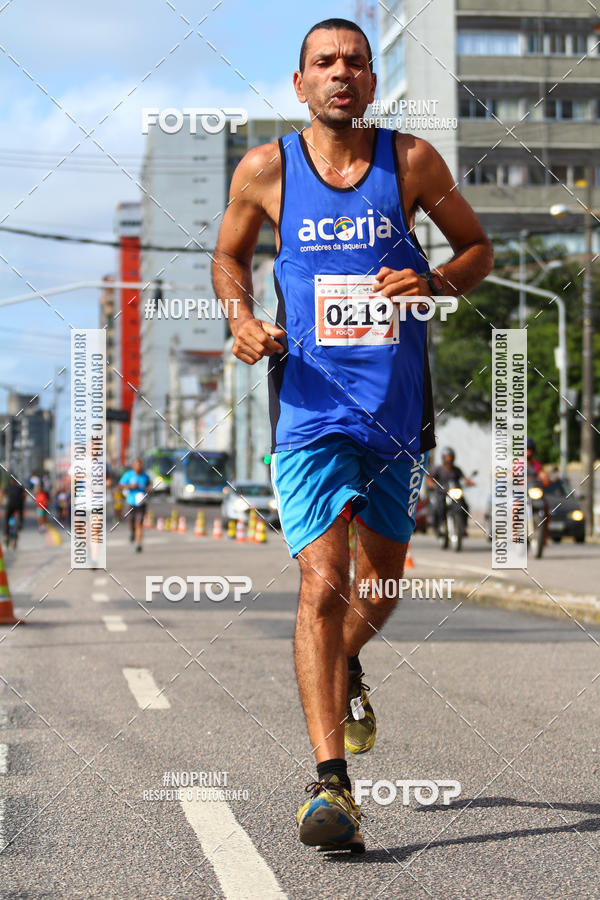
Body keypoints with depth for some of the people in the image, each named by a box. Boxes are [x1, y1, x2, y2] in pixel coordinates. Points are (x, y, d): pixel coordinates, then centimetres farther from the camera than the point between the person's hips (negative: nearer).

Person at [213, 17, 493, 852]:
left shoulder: (412, 159, 1)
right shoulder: (265, 170, 0)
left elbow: (478, 248, 10)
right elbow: (229, 255, 17)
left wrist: (434, 285, -11)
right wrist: (243, 319, -4)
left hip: (398, 406, 2)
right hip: (310, 405, -2)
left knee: (383, 577, 18)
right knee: (322, 586, -14)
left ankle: (347, 668, 51)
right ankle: (331, 781, -13)